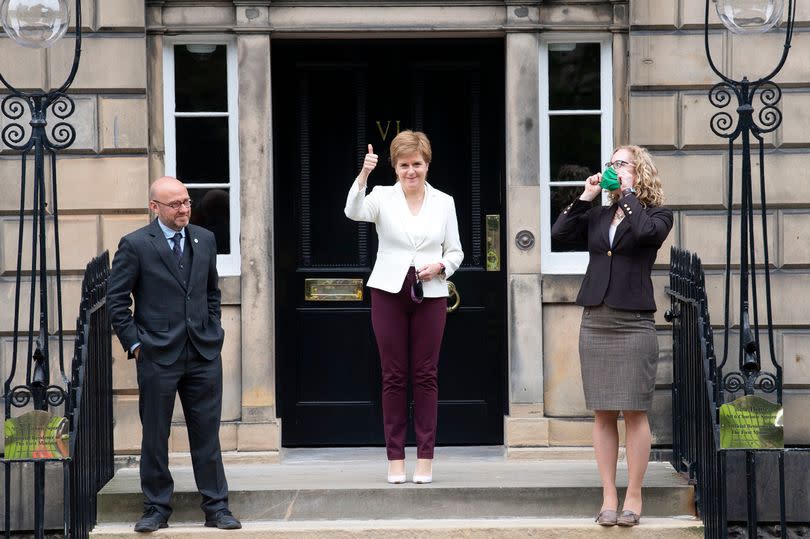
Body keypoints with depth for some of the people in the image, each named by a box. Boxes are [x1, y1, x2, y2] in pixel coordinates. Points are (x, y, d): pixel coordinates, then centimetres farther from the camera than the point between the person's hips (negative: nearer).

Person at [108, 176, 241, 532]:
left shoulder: (205, 240, 10)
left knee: (207, 434, 6)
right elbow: (116, 299, -2)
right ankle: (156, 509, 15)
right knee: (155, 436, 4)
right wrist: (134, 343, -5)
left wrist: (213, 332, 13)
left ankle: (216, 507, 13)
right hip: (157, 356, -3)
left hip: (203, 355, 3)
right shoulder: (135, 245, -4)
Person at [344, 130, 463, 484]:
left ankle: (425, 457, 7)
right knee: (393, 375, 2)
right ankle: (395, 458, 7)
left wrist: (440, 266, -9)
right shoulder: (383, 197, 2)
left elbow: (455, 252, 12)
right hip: (389, 292, -1)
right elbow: (354, 212, -19)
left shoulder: (444, 202, 8)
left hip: (430, 294, 1)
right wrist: (363, 175, -33)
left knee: (426, 375, 2)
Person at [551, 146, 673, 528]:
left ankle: (633, 496, 5)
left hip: (634, 323, -4)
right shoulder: (597, 216, 15)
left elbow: (645, 231, -20)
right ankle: (609, 497, 8)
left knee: (634, 412, -2)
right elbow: (559, 233, 2)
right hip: (595, 321, 4)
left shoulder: (657, 214, 3)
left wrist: (629, 193, -9)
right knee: (603, 414, 4)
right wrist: (585, 197, 0)